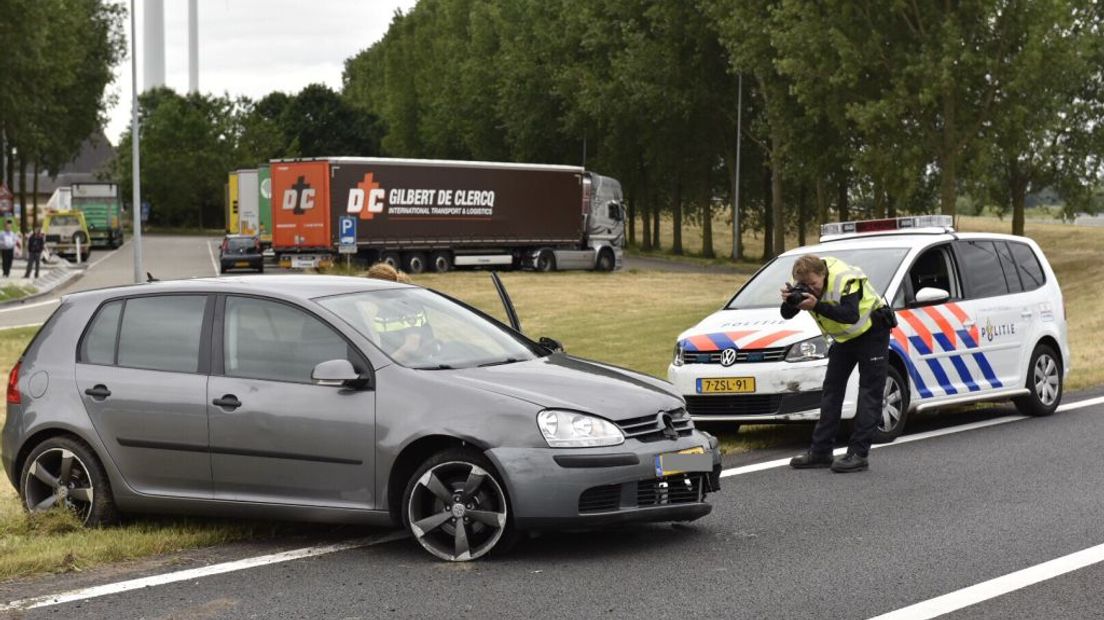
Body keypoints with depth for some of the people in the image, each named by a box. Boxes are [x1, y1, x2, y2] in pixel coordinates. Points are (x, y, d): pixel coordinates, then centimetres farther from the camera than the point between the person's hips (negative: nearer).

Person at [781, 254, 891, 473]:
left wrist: (817, 305, -54)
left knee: (869, 392, -10)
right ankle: (820, 451, 8)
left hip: (871, 330, -8)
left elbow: (851, 315, -45)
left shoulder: (845, 279, -34)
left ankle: (858, 453, -12)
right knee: (831, 389, 6)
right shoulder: (803, 285, -13)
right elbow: (787, 315, -10)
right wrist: (789, 301, -33)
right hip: (844, 337, 8)